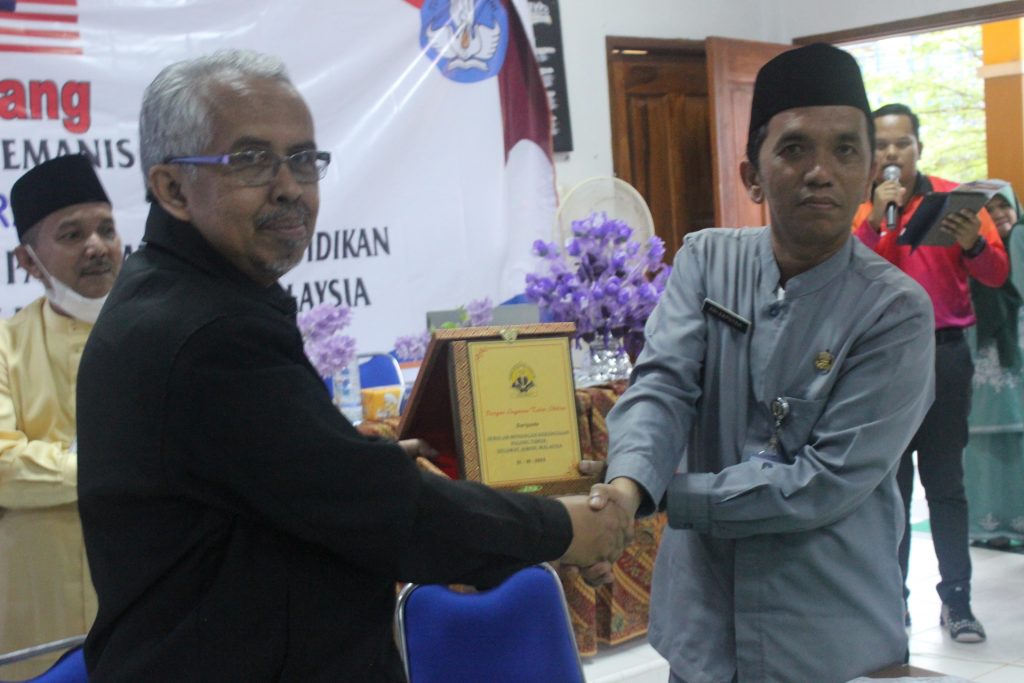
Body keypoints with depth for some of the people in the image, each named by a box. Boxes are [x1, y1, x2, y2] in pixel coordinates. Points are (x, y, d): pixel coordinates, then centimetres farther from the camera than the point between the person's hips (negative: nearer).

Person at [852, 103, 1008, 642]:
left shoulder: (953, 198, 6)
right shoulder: (855, 210, 5)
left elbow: (997, 275, -1)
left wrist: (973, 244, -21)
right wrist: (874, 219, -17)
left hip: (944, 354, 0)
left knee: (946, 483, 3)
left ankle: (957, 599, 10)